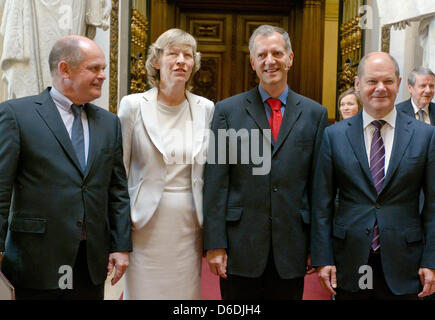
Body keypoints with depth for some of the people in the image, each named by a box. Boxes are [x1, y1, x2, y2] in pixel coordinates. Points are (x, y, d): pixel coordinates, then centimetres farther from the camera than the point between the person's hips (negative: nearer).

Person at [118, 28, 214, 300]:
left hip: (190, 224, 2)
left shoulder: (206, 109, 3)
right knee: (144, 289, 6)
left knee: (186, 290, 10)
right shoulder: (134, 106, -3)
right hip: (146, 225, -2)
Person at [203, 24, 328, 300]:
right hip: (240, 247, -1)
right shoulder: (228, 111, 1)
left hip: (291, 249, 1)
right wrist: (215, 244, -6)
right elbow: (216, 183, -2)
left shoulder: (315, 114, 6)